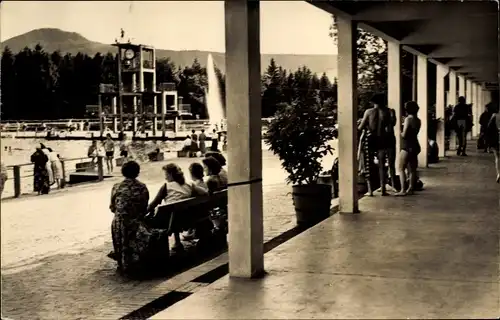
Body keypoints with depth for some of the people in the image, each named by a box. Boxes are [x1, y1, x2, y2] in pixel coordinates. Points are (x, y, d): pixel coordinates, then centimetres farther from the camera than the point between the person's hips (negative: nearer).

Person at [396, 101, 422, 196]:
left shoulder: (408, 119, -14)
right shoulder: (418, 120, 9)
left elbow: (404, 134, -17)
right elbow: (414, 132, 13)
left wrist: (401, 133, 3)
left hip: (407, 147, -8)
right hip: (415, 146, 8)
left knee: (401, 168, -5)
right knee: (412, 169, 12)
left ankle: (403, 190, -12)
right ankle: (410, 189, 17)